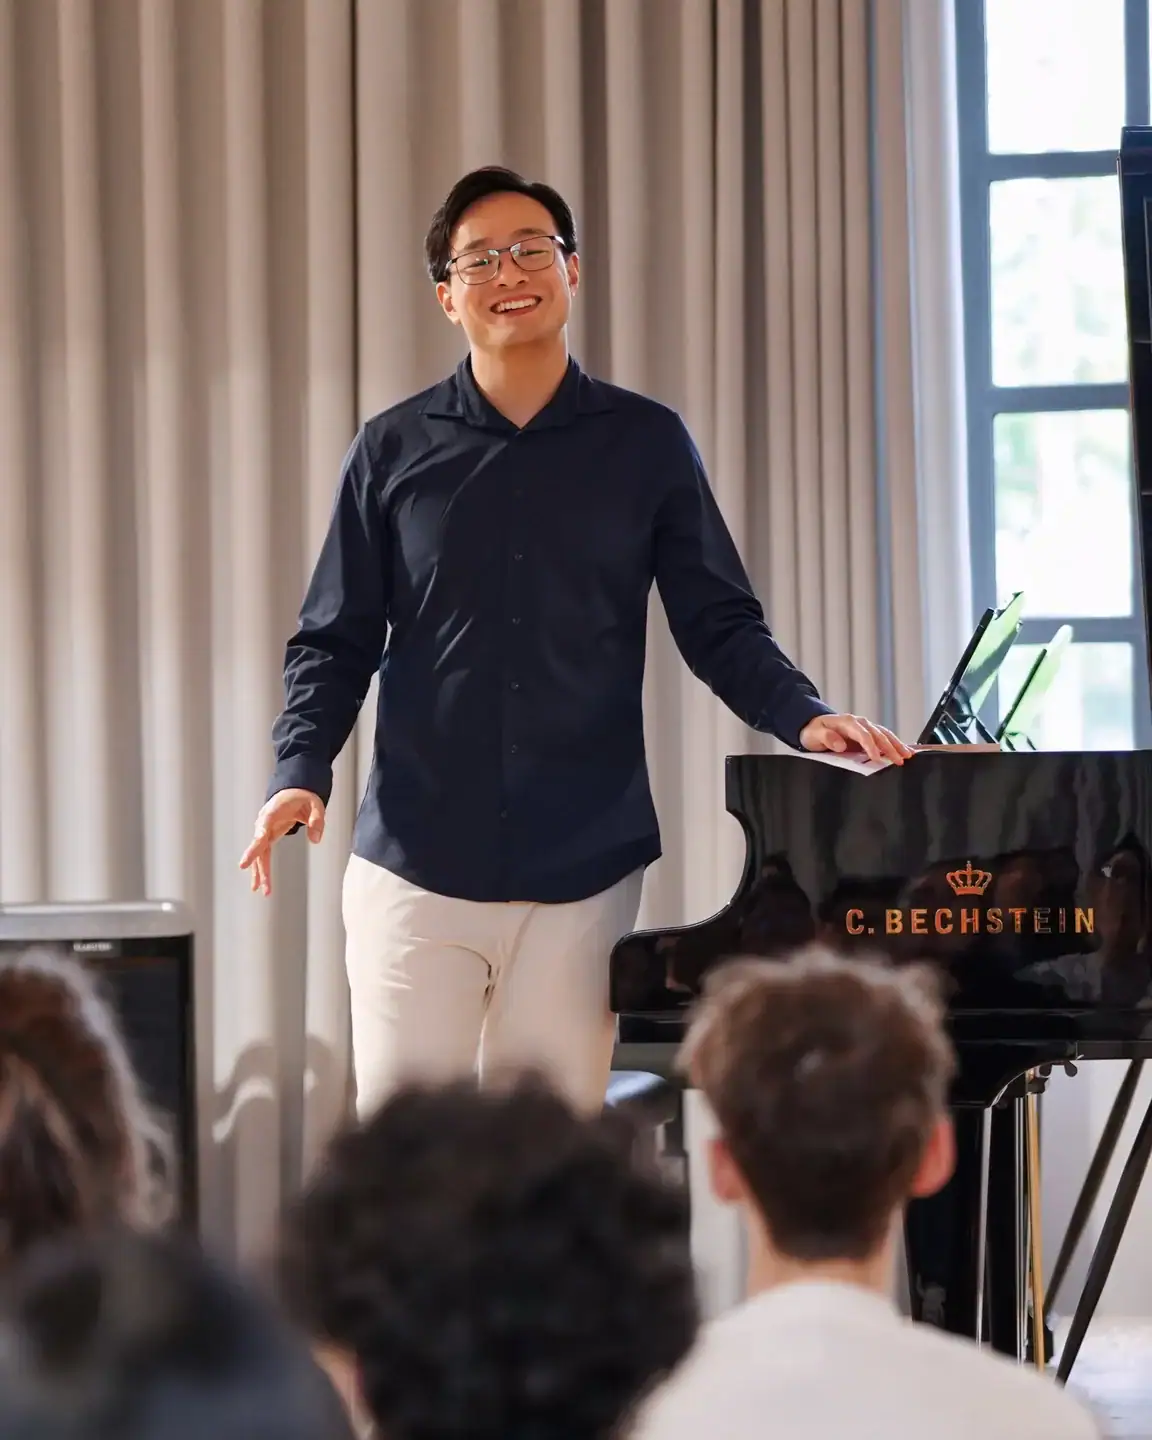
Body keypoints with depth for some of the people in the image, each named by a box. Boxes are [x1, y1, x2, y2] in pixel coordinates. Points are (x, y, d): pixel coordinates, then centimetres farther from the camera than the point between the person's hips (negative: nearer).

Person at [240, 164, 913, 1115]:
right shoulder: (395, 451, 8)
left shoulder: (646, 445, 8)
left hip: (581, 873, 0)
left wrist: (803, 717, -10)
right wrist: (300, 775, -7)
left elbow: (720, 626, 8)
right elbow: (335, 643, 9)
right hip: (418, 865, 0)